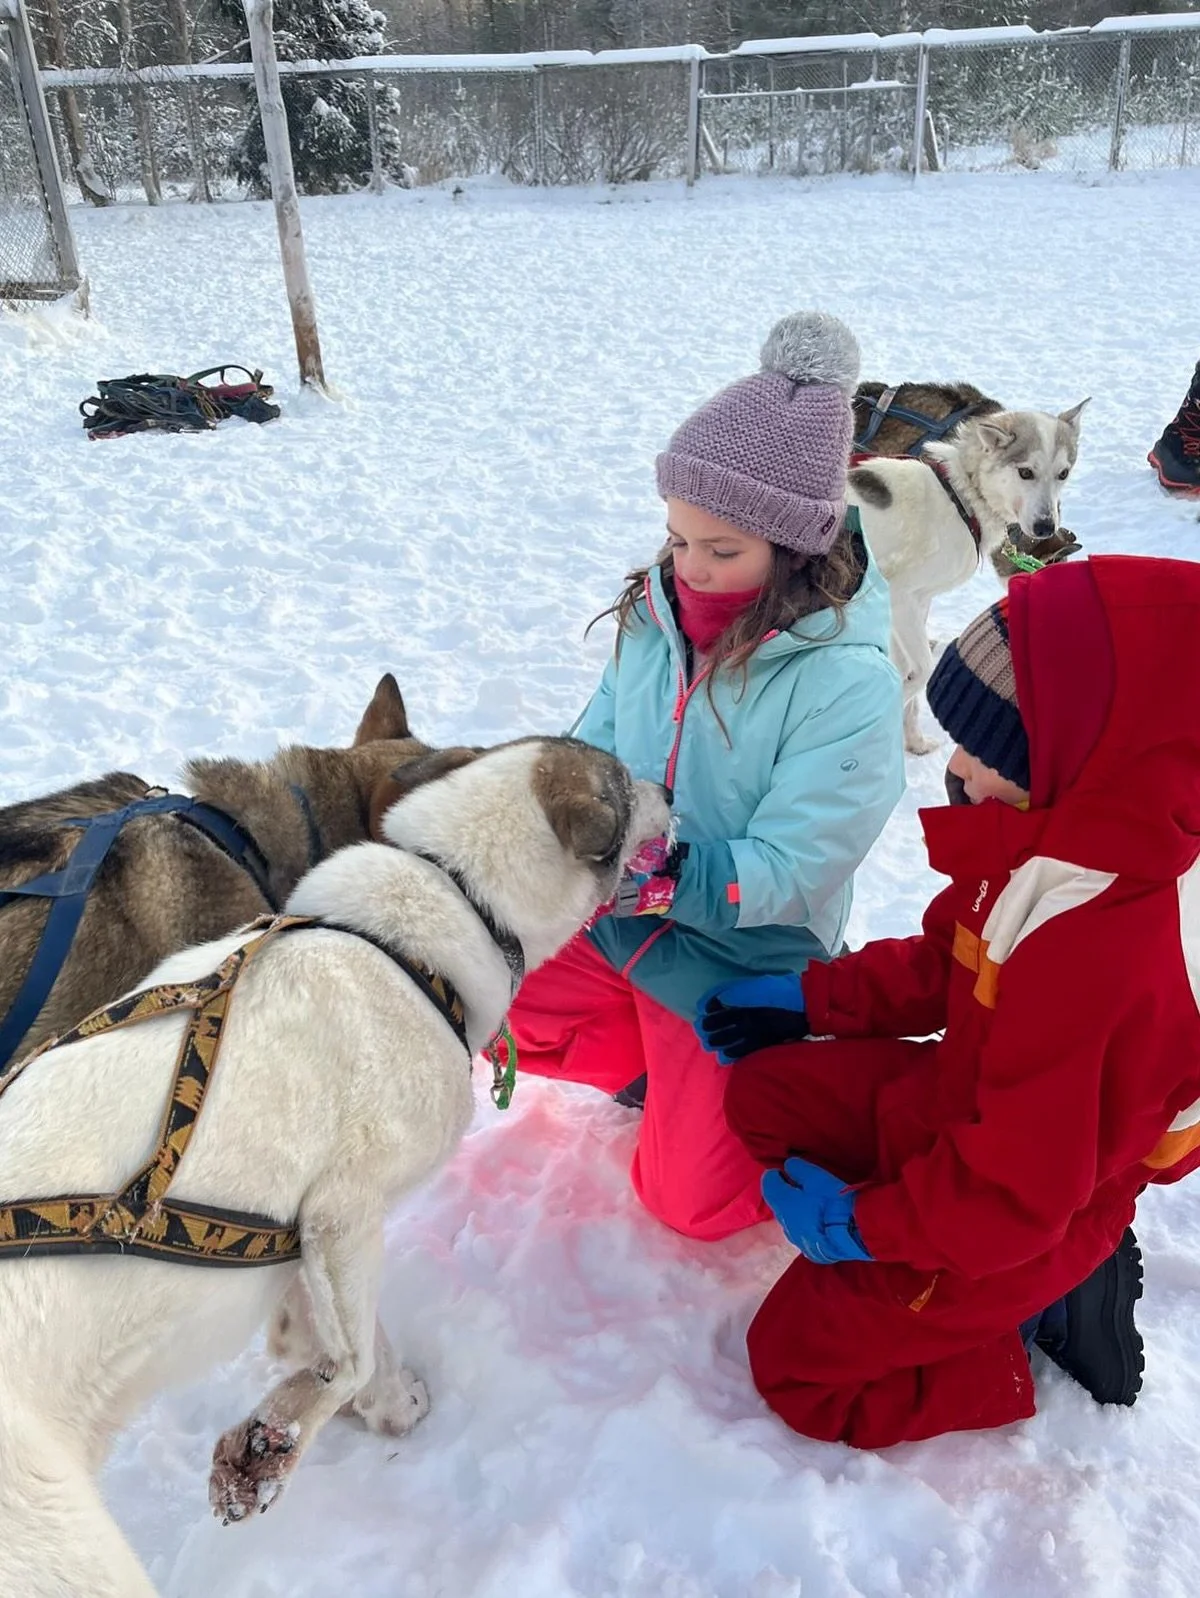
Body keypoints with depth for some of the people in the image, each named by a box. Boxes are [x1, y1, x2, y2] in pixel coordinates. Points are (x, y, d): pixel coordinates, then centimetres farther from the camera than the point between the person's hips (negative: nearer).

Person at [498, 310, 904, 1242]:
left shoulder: (848, 683, -25)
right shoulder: (658, 614, -8)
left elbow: (785, 869, -25)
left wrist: (659, 875, -39)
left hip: (735, 967, -5)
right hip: (609, 921, 5)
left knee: (690, 1199, -2)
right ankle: (658, 1062, 15)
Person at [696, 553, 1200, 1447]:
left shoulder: (1107, 962, -41)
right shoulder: (1066, 836, -12)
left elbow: (1019, 1184, -30)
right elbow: (945, 964, 6)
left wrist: (864, 1224, -17)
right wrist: (810, 999, 3)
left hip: (1017, 1214, -8)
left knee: (795, 1358, 0)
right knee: (763, 1091, 11)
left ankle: (1036, 1312, 10)